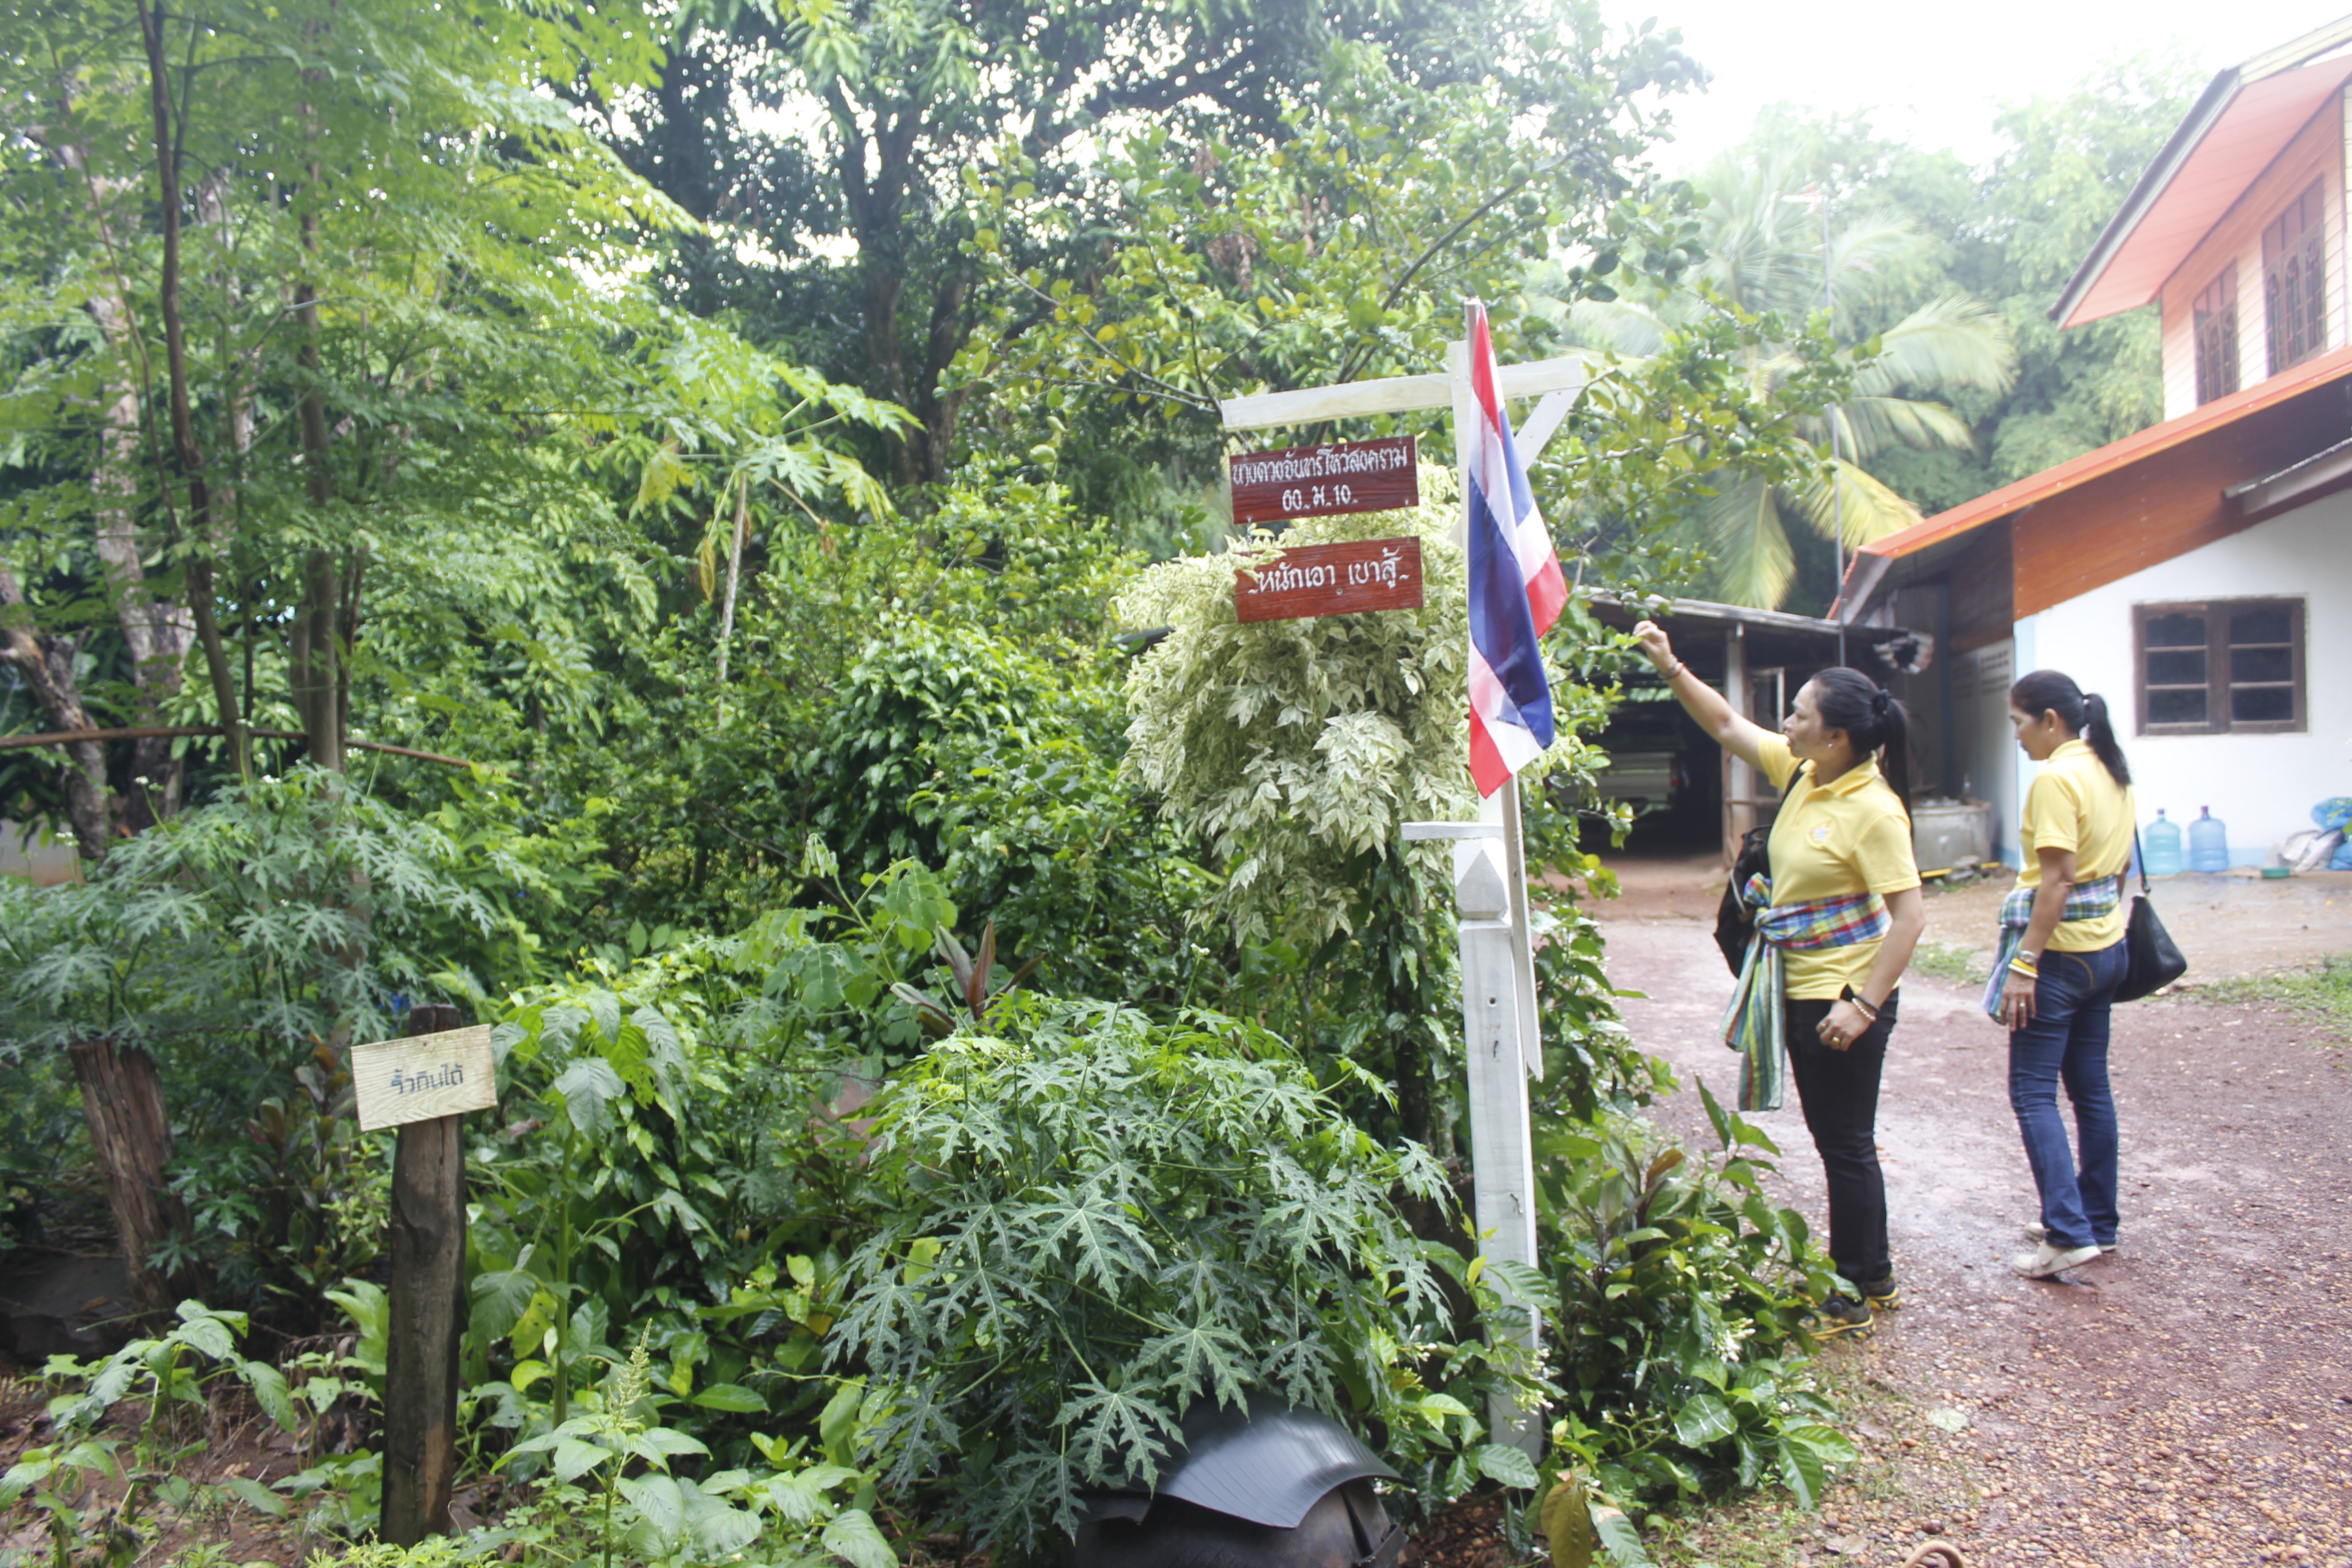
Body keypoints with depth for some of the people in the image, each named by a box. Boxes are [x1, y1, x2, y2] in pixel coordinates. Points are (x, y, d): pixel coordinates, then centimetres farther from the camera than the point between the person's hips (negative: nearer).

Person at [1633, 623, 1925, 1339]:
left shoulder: (1874, 809, -20)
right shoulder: (1801, 771, 4)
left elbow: (1910, 914, -21)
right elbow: (1728, 726, 14)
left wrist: (1864, 1005, -24)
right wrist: (1670, 667, 6)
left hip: (1845, 998, -9)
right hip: (1801, 991, 9)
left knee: (1846, 1144, 3)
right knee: (1836, 1140, 18)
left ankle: (1852, 1298, 17)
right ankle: (1874, 1276, 33)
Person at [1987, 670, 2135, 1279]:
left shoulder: (2056, 778, -17)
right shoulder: (2112, 773, 10)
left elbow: (2058, 878, -22)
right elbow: (2120, 865, 17)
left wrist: (2024, 963, -22)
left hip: (2062, 950, -9)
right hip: (2106, 945, 9)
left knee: (2033, 1092, -5)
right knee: (2090, 1087, 15)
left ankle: (2069, 1233, -8)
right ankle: (2098, 1221, 23)